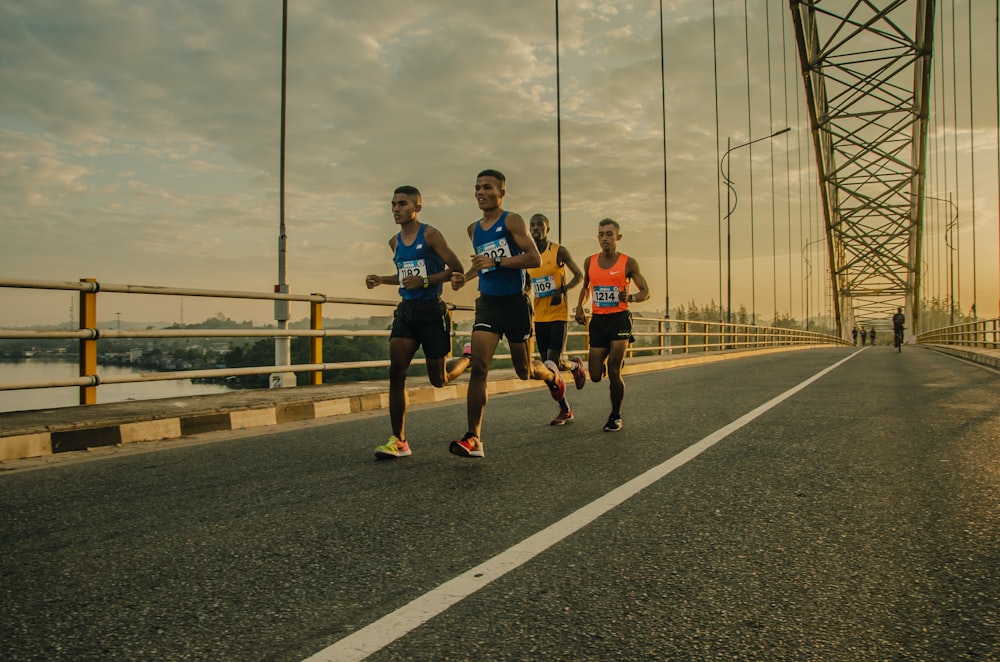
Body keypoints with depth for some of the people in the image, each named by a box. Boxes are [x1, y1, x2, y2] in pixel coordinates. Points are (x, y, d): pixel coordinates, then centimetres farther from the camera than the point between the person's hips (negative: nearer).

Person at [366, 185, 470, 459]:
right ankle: (398, 441, -3)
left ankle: (468, 360, 37)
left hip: (432, 311, -6)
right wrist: (381, 279, 13)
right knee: (396, 371, -9)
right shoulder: (395, 242, 14)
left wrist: (424, 281, -21)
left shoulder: (430, 235, -7)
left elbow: (456, 269, -11)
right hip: (406, 310, 6)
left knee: (439, 379, 3)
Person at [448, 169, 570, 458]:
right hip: (487, 304, 5)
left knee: (524, 371, 8)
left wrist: (496, 262, -25)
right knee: (478, 367, -12)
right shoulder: (474, 229, 13)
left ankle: (553, 376, 45)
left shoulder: (512, 221, -7)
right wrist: (465, 277, 11)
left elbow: (535, 258, -18)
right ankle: (473, 439, -12)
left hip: (515, 303, -4)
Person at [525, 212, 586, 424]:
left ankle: (575, 365, 25)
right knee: (547, 365, 4)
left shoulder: (559, 251, -4)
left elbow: (579, 276, 0)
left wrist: (563, 290, -16)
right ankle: (565, 410, 18)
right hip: (539, 317, 5)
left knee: (554, 362, -12)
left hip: (558, 314, -5)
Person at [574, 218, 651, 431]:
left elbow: (645, 292, 1)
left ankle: (616, 416, 8)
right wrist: (580, 307, 7)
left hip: (619, 319, -3)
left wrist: (630, 297, -20)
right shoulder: (590, 262, 7)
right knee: (595, 376, 2)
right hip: (597, 320, 4)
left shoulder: (628, 263, -3)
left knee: (613, 371, -12)